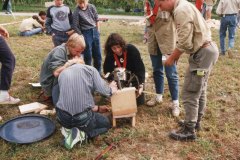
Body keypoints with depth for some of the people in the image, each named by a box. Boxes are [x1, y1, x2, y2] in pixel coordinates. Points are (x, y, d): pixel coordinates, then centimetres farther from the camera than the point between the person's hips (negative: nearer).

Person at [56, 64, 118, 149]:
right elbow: (103, 90, -12)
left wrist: (97, 108, 27)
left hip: (62, 118, 5)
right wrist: (111, 89, 14)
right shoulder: (90, 69, -2)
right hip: (82, 118, -5)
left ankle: (68, 129, 8)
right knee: (106, 123, 24)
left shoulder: (62, 74, 14)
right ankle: (81, 134, -1)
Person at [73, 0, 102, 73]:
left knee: (98, 54, 13)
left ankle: (98, 73, 28)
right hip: (86, 33, -5)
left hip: (95, 31, 5)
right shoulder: (77, 12, -14)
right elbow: (75, 26, -11)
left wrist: (97, 30, 8)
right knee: (88, 56, 3)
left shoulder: (92, 7, -1)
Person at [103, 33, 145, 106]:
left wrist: (141, 85, -36)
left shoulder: (131, 49, -25)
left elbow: (140, 68, -28)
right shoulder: (109, 55, -15)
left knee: (139, 101, -5)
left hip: (134, 76, -2)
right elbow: (107, 71, -13)